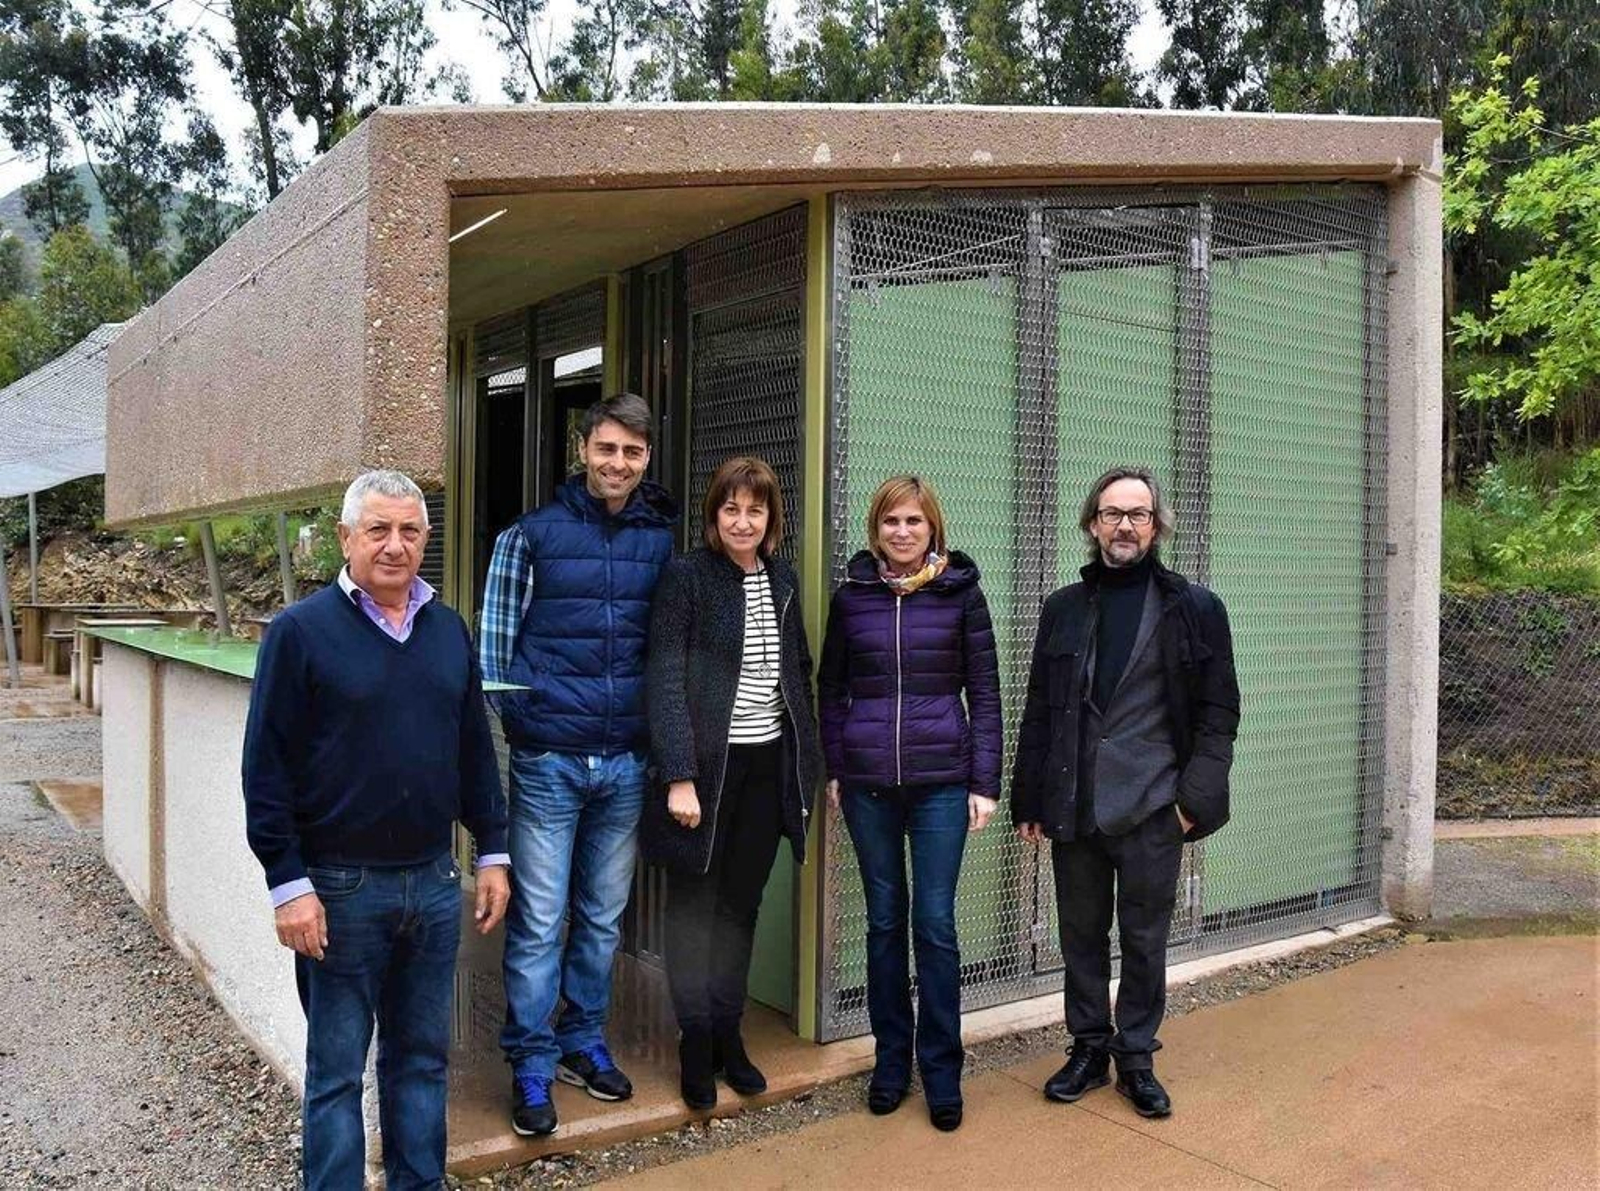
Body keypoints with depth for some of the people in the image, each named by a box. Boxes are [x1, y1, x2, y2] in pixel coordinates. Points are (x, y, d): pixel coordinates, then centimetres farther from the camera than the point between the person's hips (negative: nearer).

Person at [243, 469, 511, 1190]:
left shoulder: (449, 631, 8)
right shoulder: (301, 631, -8)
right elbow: (266, 766, -9)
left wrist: (492, 853, 11)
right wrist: (288, 884, -13)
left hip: (433, 882, 5)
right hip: (340, 888, -5)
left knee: (423, 1056, 16)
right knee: (336, 1070, 9)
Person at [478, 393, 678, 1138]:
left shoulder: (664, 542, 6)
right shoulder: (530, 537, -2)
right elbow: (493, 644, -1)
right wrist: (518, 723, -7)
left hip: (626, 762, 3)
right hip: (548, 761, -3)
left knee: (603, 916, 15)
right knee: (539, 922, 3)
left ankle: (584, 1041, 32)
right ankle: (532, 1065, 19)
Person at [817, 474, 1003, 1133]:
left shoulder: (961, 592, 0)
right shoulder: (852, 595, 5)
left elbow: (984, 691, 0)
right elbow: (831, 688, 10)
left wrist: (985, 781, -4)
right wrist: (833, 769, 4)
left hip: (941, 780, -2)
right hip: (867, 782, 2)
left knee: (935, 923, 2)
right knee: (884, 921, 11)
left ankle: (941, 1071, 17)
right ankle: (891, 1060, 25)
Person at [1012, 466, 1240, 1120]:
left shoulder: (1194, 608, 1)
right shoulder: (1063, 609, 8)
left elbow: (1218, 710, 1)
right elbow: (1038, 712, 9)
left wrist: (1195, 795, -8)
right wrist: (1029, 802, 6)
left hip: (1152, 808, -2)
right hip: (1073, 807, 3)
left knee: (1145, 937, 9)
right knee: (1081, 934, 12)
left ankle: (1137, 1056, 25)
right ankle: (1089, 1048, 28)